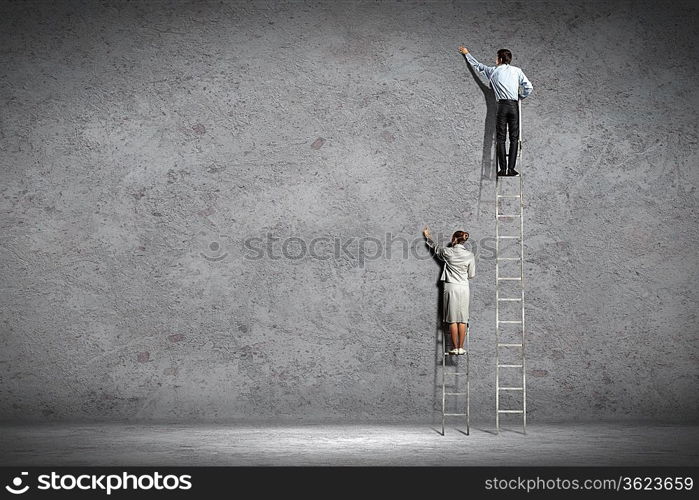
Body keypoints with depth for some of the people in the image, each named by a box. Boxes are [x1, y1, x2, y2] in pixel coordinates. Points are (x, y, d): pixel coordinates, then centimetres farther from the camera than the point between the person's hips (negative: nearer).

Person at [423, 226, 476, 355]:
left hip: (451, 287, -1)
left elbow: (435, 247, 17)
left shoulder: (448, 252, -3)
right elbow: (471, 274, 5)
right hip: (464, 288, 2)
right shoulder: (470, 255, 0)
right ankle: (461, 348, 5)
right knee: (462, 319, 4)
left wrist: (428, 236, 34)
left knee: (453, 319, 1)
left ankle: (455, 348, 2)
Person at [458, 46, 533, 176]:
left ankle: (503, 169, -4)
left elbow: (478, 65, 23)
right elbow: (529, 87, 2)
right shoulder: (517, 70, 8)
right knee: (514, 138, 2)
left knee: (500, 138, 2)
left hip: (502, 106, -1)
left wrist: (467, 53, 36)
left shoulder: (493, 71, 8)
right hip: (514, 105, 1)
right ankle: (511, 169, -5)